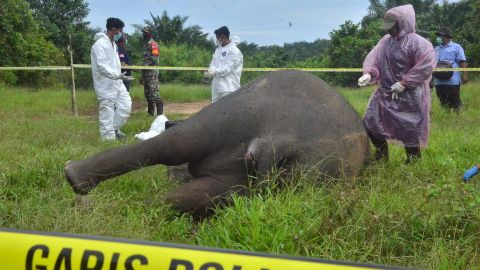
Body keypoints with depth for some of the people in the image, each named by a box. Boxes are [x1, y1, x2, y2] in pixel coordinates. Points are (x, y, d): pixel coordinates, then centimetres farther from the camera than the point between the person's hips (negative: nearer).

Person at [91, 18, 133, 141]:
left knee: (126, 105, 9)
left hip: (117, 83, 9)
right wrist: (117, 75, -31)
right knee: (107, 112, -3)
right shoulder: (100, 44, -16)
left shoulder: (113, 44, 14)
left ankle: (115, 128, 25)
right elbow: (102, 66, -23)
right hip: (106, 85, -9)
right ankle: (109, 137, 4)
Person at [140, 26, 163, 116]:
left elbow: (154, 59, -19)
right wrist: (142, 75, 21)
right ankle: (150, 112, 20)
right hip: (146, 72, 10)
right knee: (147, 93, 12)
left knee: (154, 92, -14)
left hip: (152, 72, -10)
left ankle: (160, 113, -16)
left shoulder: (153, 44, -9)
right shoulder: (146, 45, 20)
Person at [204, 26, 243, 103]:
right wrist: (210, 70, -10)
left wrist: (215, 72, -26)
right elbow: (213, 62, 12)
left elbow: (228, 67, -17)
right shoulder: (218, 49, 16)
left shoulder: (234, 51, -9)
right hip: (217, 86, 8)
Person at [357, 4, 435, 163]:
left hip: (408, 96, -7)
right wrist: (368, 74, -16)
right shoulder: (385, 41, 6)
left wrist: (404, 83, -21)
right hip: (385, 93, 7)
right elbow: (373, 58, 4)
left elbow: (425, 66, -19)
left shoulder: (418, 43, -15)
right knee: (371, 123, 9)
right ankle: (381, 157, 28)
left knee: (409, 130, 0)